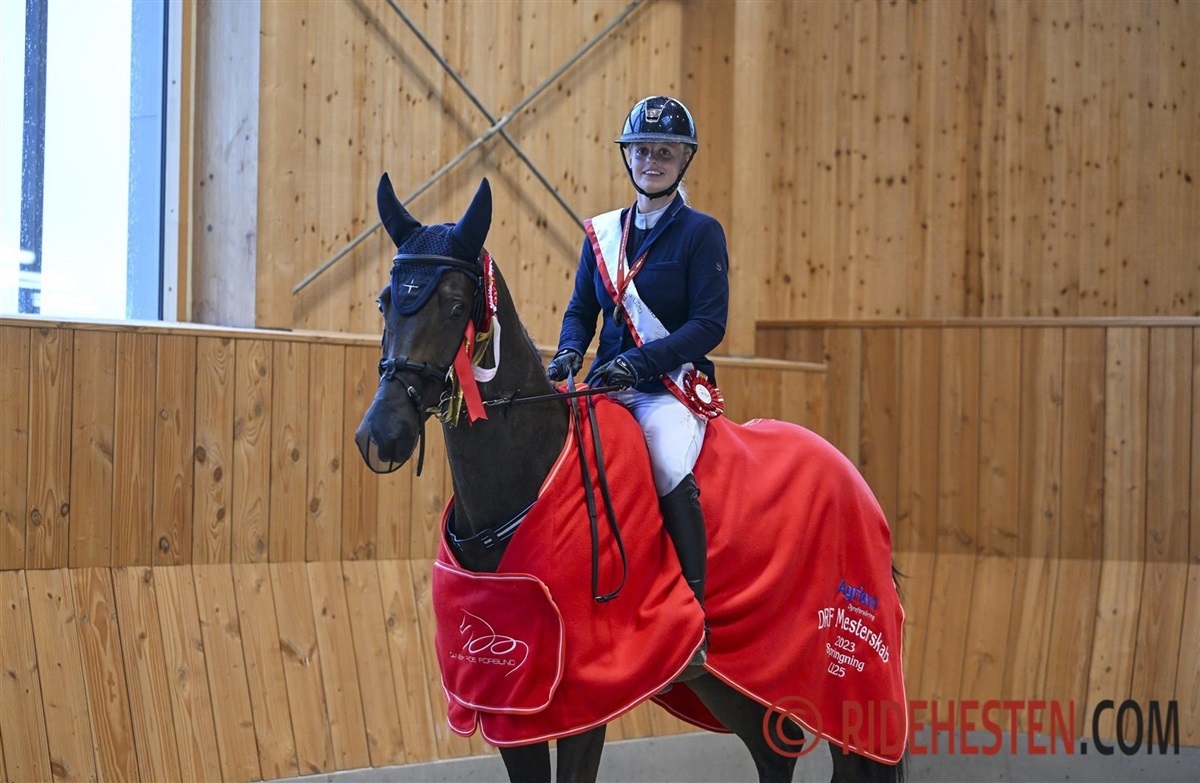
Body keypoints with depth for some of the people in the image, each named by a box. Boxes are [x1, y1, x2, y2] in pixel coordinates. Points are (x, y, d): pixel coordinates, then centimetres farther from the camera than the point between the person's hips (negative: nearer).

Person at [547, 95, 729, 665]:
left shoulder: (700, 234, -2)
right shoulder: (603, 232, 14)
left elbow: (709, 325, -10)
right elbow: (582, 309, 17)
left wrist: (637, 363, -22)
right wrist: (569, 353, -7)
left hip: (673, 388, -6)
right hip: (608, 386, 6)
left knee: (671, 470, -35)